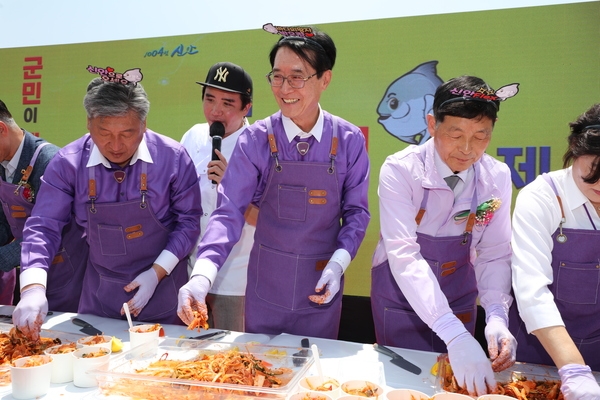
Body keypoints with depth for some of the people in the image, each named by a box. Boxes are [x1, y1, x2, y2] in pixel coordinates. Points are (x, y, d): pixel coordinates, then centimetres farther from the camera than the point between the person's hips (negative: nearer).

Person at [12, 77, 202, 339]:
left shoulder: (173, 158, -16)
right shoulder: (68, 163, -12)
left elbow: (189, 221, -8)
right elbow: (43, 226, -10)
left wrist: (158, 272, -14)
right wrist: (33, 288, -24)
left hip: (163, 287, -1)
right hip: (100, 291, 2)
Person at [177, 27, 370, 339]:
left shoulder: (350, 141, -8)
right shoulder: (255, 140, -11)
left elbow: (356, 211, -1)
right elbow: (229, 211, -14)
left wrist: (338, 263, -14)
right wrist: (202, 274, -27)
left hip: (322, 283, 1)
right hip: (266, 282, 0)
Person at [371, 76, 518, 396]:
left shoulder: (497, 178, -13)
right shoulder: (400, 171, -25)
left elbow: (494, 254, -8)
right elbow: (403, 254, -33)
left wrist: (497, 316, -25)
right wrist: (455, 334, -40)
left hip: (459, 298, 3)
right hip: (401, 295, -3)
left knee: (457, 381, 19)